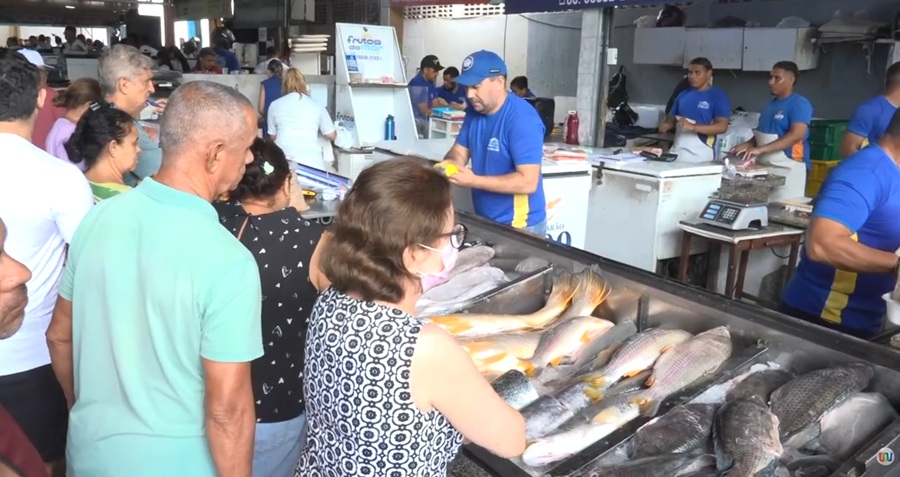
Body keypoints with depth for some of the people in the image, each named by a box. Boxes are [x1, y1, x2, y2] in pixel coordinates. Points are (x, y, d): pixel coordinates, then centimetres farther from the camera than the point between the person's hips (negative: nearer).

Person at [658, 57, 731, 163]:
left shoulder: (718, 96, -2)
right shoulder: (683, 94, 14)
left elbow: (722, 126, -11)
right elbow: (672, 117, 23)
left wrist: (692, 127, -23)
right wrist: (666, 125, -2)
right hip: (677, 152, 5)